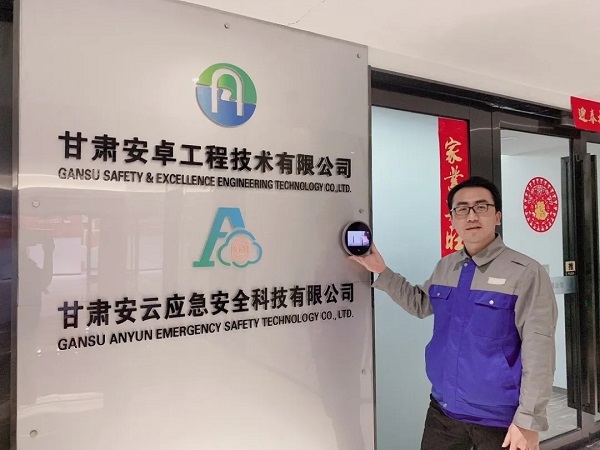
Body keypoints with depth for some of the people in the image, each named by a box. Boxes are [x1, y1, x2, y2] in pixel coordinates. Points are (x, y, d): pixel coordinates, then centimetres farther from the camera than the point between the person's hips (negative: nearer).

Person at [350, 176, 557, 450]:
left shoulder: (526, 273, -15)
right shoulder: (444, 267, 4)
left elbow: (538, 351, -16)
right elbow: (421, 304, 20)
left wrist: (528, 420, -16)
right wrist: (382, 272, 10)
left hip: (498, 418, -5)